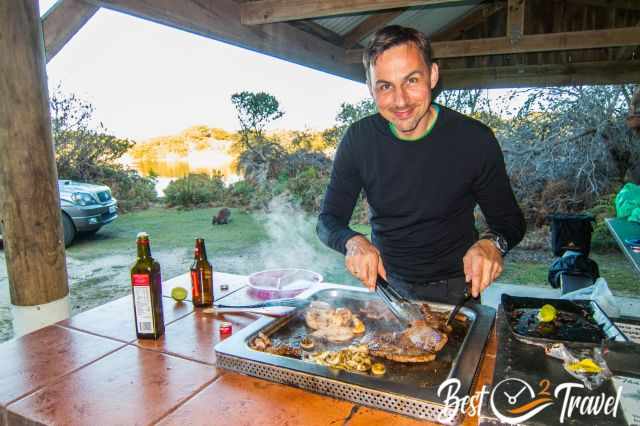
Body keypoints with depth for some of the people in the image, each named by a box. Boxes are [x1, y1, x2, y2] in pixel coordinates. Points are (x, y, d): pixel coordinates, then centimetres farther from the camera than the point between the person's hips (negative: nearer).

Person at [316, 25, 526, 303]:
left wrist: (492, 243, -27)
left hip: (454, 288, -1)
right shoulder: (358, 139, -10)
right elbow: (329, 220, -6)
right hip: (385, 283, 2)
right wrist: (352, 242, -28)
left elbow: (510, 220, -5)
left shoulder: (475, 139, -15)